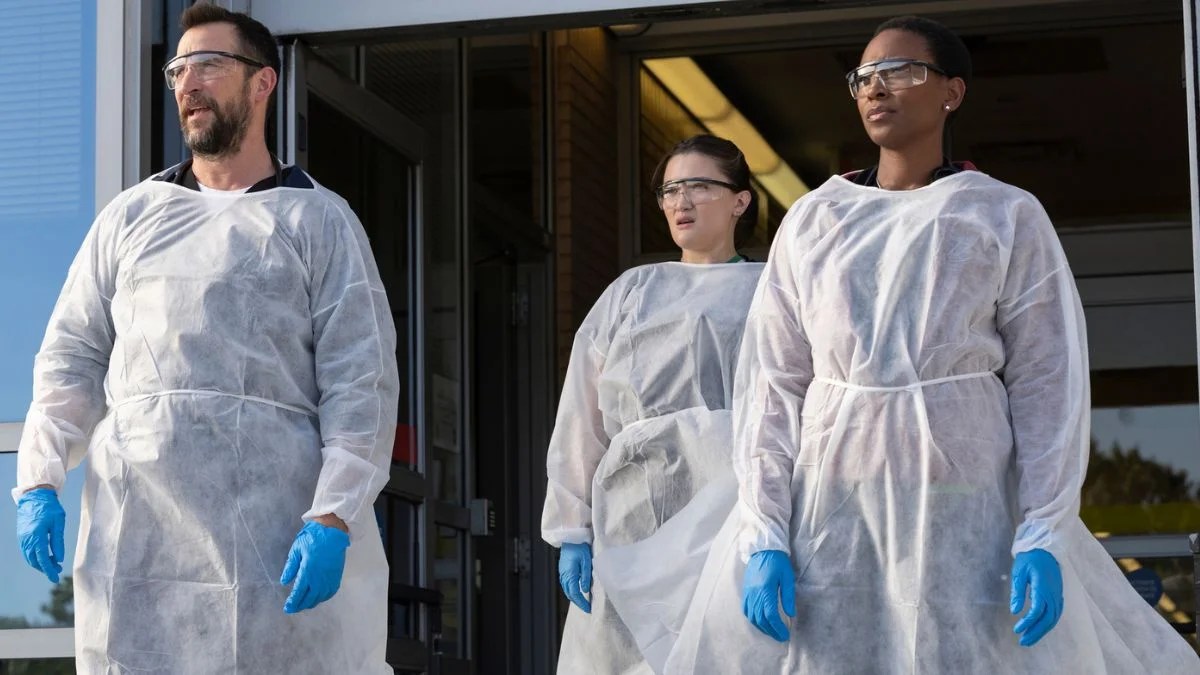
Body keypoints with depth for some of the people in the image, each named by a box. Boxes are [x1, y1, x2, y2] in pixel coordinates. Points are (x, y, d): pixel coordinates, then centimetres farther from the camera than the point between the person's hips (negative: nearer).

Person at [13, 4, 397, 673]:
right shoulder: (131, 215, 18)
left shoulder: (319, 220, 8)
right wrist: (40, 480, 0)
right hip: (133, 536, 3)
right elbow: (72, 358, 15)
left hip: (274, 533, -3)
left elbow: (363, 384, -1)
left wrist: (332, 519, -13)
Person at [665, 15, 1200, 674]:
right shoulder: (812, 221, 9)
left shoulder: (1007, 217, 4)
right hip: (830, 508, 2)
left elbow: (1046, 385, -1)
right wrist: (763, 538, -7)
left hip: (965, 512, -1)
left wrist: (1043, 539, -11)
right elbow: (771, 384, 4)